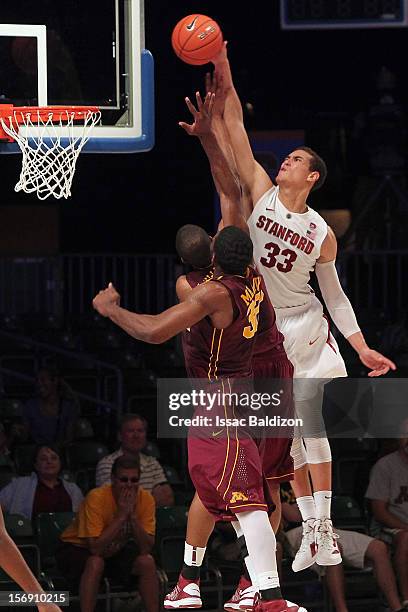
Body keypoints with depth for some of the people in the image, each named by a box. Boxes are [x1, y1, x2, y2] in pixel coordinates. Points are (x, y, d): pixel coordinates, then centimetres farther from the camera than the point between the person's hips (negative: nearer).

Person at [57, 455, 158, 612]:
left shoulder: (145, 499, -16)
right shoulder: (96, 498, -29)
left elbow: (146, 548, -20)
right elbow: (95, 548, -35)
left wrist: (133, 515, -31)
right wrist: (121, 515, -36)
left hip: (115, 550, 5)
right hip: (78, 548, -5)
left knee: (147, 562, -20)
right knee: (95, 562, -36)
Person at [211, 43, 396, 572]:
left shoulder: (322, 235, -5)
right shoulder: (261, 194, -3)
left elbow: (335, 296, 3)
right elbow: (235, 131, -9)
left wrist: (362, 348, -2)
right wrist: (225, 78, -17)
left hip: (305, 326, -2)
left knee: (310, 426, -7)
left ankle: (324, 528, -4)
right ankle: (310, 530, 8)